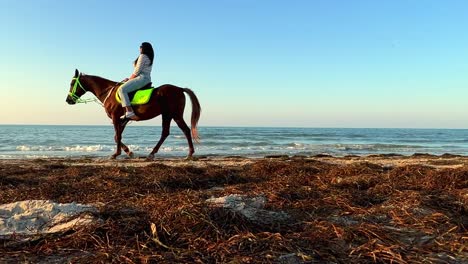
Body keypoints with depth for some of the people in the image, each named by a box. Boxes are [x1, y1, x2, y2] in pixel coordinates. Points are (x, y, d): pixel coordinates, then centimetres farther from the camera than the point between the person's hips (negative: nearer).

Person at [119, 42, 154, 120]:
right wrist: (130, 78, 18)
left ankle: (129, 112, -33)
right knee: (124, 89, 24)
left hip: (141, 78, -11)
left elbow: (137, 71, -13)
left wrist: (129, 79, -2)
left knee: (122, 89, -21)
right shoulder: (149, 58, 23)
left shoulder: (142, 56, -7)